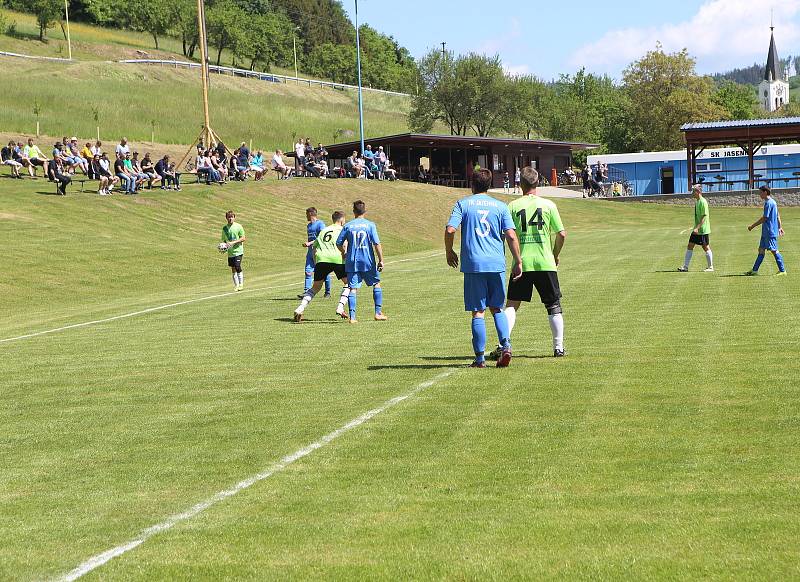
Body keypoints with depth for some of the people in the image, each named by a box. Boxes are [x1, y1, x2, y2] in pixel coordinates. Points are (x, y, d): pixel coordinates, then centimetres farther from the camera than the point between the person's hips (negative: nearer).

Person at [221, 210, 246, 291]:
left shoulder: (238, 226, -4)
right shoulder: (225, 228, 8)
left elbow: (243, 238, -6)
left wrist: (233, 242, -15)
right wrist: (224, 246, -4)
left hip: (238, 251, -4)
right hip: (230, 252, 4)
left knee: (238, 267, -15)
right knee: (233, 269, 6)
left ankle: (241, 284, -6)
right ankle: (236, 285, 16)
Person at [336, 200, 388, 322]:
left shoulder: (348, 226, 1)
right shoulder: (370, 225, -3)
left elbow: (339, 243, 3)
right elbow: (377, 243, -9)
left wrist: (344, 253, 22)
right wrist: (381, 260, -5)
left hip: (352, 262, 1)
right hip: (368, 261, -1)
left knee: (353, 288, 2)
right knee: (376, 284, 15)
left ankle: (352, 317, -6)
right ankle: (378, 313, 11)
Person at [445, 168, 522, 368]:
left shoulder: (463, 204, 3)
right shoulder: (500, 206, 8)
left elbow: (450, 230, -7)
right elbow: (511, 235, 0)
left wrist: (449, 252, 8)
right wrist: (518, 262, 5)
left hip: (473, 264, -2)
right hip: (496, 264, 2)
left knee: (477, 312, 2)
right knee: (497, 308, 15)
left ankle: (480, 358, 1)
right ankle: (505, 345, -5)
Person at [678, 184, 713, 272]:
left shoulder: (703, 202, -17)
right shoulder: (697, 201, 12)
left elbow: (704, 217, -21)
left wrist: (697, 228, -26)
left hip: (703, 230, -9)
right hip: (697, 229, 9)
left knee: (705, 247, -1)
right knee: (690, 246, 7)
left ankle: (710, 267, 9)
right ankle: (685, 266, 9)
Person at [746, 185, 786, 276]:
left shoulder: (768, 203, -16)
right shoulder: (773, 202, 15)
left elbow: (764, 218, -18)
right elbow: (778, 216, 21)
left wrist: (752, 226, -12)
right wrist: (780, 227, 24)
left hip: (770, 232, -10)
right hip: (766, 232, 10)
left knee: (774, 250, -6)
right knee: (761, 250, 9)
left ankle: (782, 270, -3)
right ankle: (755, 270, 11)